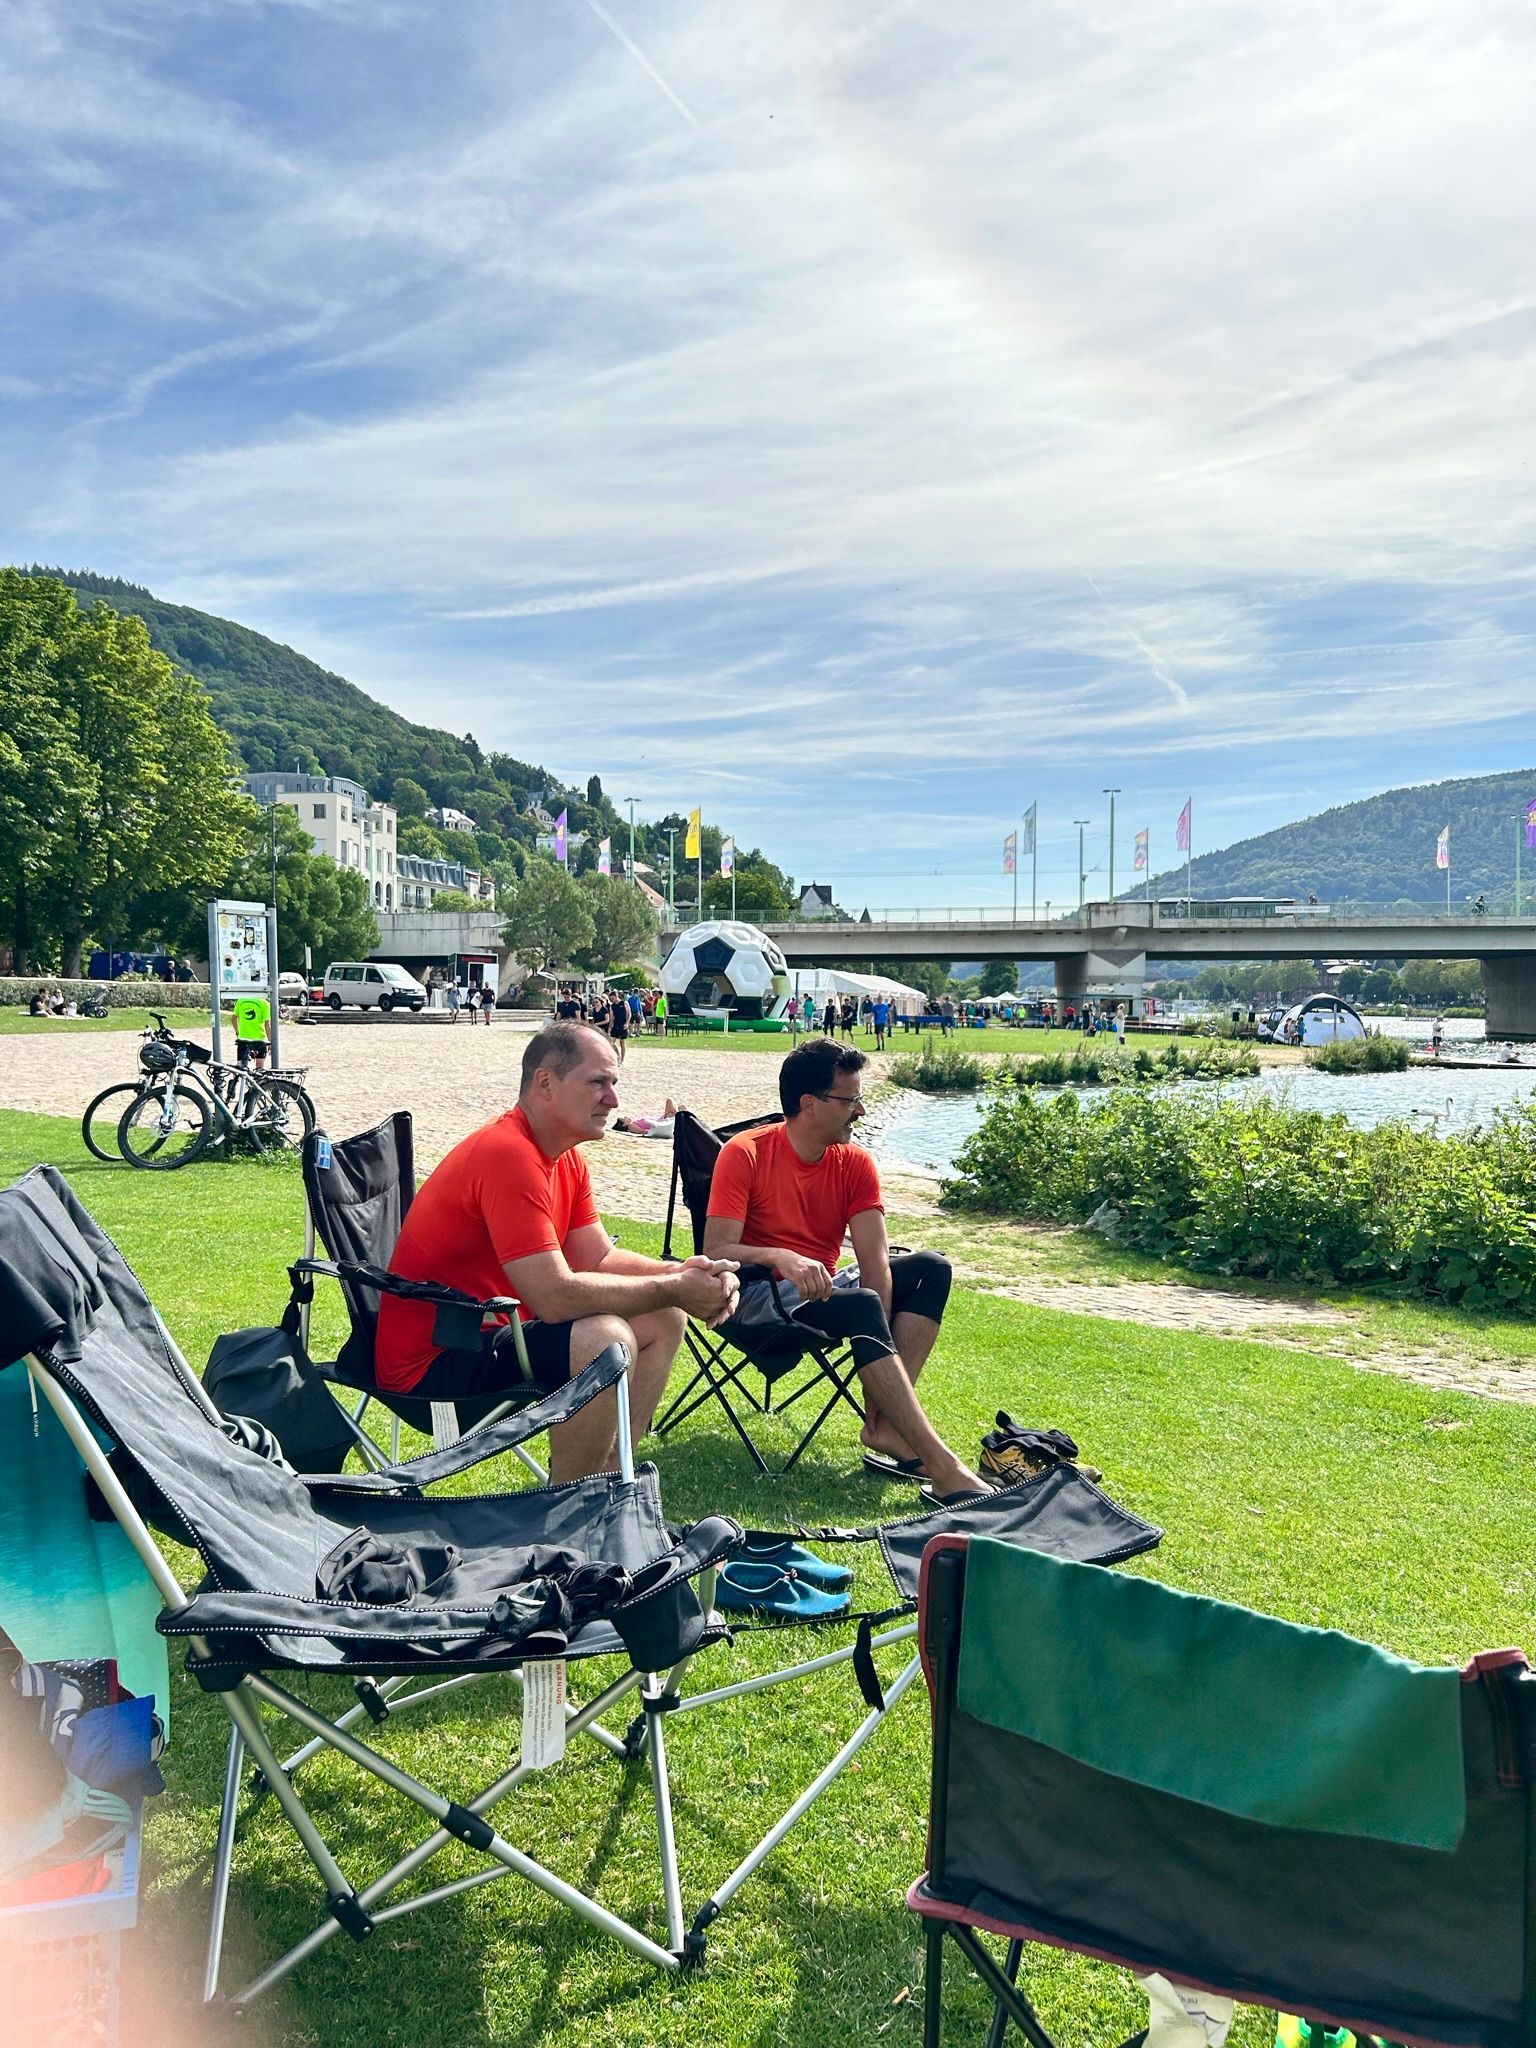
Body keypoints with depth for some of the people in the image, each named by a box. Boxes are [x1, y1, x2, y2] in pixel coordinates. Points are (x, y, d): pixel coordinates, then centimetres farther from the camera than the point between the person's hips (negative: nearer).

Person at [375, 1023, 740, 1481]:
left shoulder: (567, 1157, 8)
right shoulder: (508, 1154, -25)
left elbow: (599, 1259, 6)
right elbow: (556, 1296, -29)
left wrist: (681, 1274, -12)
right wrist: (672, 1289, -21)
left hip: (493, 1327, 10)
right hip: (430, 1361, -10)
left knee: (663, 1321, 6)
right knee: (607, 1339, -29)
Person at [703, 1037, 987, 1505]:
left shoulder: (855, 1163, 0)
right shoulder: (746, 1154, -12)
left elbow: (874, 1259, -10)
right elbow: (715, 1252, -21)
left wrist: (881, 1346, -23)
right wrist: (781, 1257, -40)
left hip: (823, 1287, 6)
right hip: (759, 1297, -6)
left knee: (930, 1268, -14)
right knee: (861, 1306, -33)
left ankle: (885, 1424, -27)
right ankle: (942, 1469, -34)